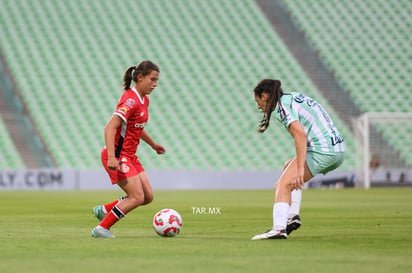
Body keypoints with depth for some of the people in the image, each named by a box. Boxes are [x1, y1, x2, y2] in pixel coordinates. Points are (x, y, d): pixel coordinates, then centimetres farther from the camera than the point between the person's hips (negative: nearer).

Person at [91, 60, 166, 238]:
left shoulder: (144, 101, 11)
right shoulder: (131, 100, -19)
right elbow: (109, 128, -26)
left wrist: (153, 145, 35)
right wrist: (111, 157, -32)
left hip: (129, 156, 9)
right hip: (118, 156, -9)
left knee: (148, 197, 6)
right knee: (137, 198, -14)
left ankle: (104, 210, 19)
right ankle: (101, 229, -4)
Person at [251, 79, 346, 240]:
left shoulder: (282, 106, -7)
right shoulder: (294, 97, 21)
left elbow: (300, 133, -21)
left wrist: (300, 168, -25)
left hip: (321, 151, -10)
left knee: (283, 185, -9)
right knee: (289, 167, 28)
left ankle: (279, 228, -26)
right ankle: (293, 216, 16)